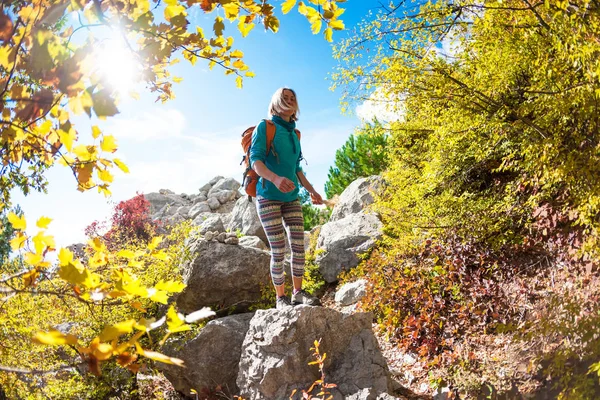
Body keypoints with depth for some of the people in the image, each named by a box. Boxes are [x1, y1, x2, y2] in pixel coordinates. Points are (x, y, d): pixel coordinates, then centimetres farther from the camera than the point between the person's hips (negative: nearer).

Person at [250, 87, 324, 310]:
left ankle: (298, 292, 15)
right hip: (268, 197, -6)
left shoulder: (294, 134, 14)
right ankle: (281, 298, 7)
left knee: (299, 245, 1)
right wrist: (275, 178, -33)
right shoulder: (264, 127, -4)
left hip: (291, 198, 6)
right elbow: (255, 160, -15)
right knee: (278, 250, -6)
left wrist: (311, 191, 15)